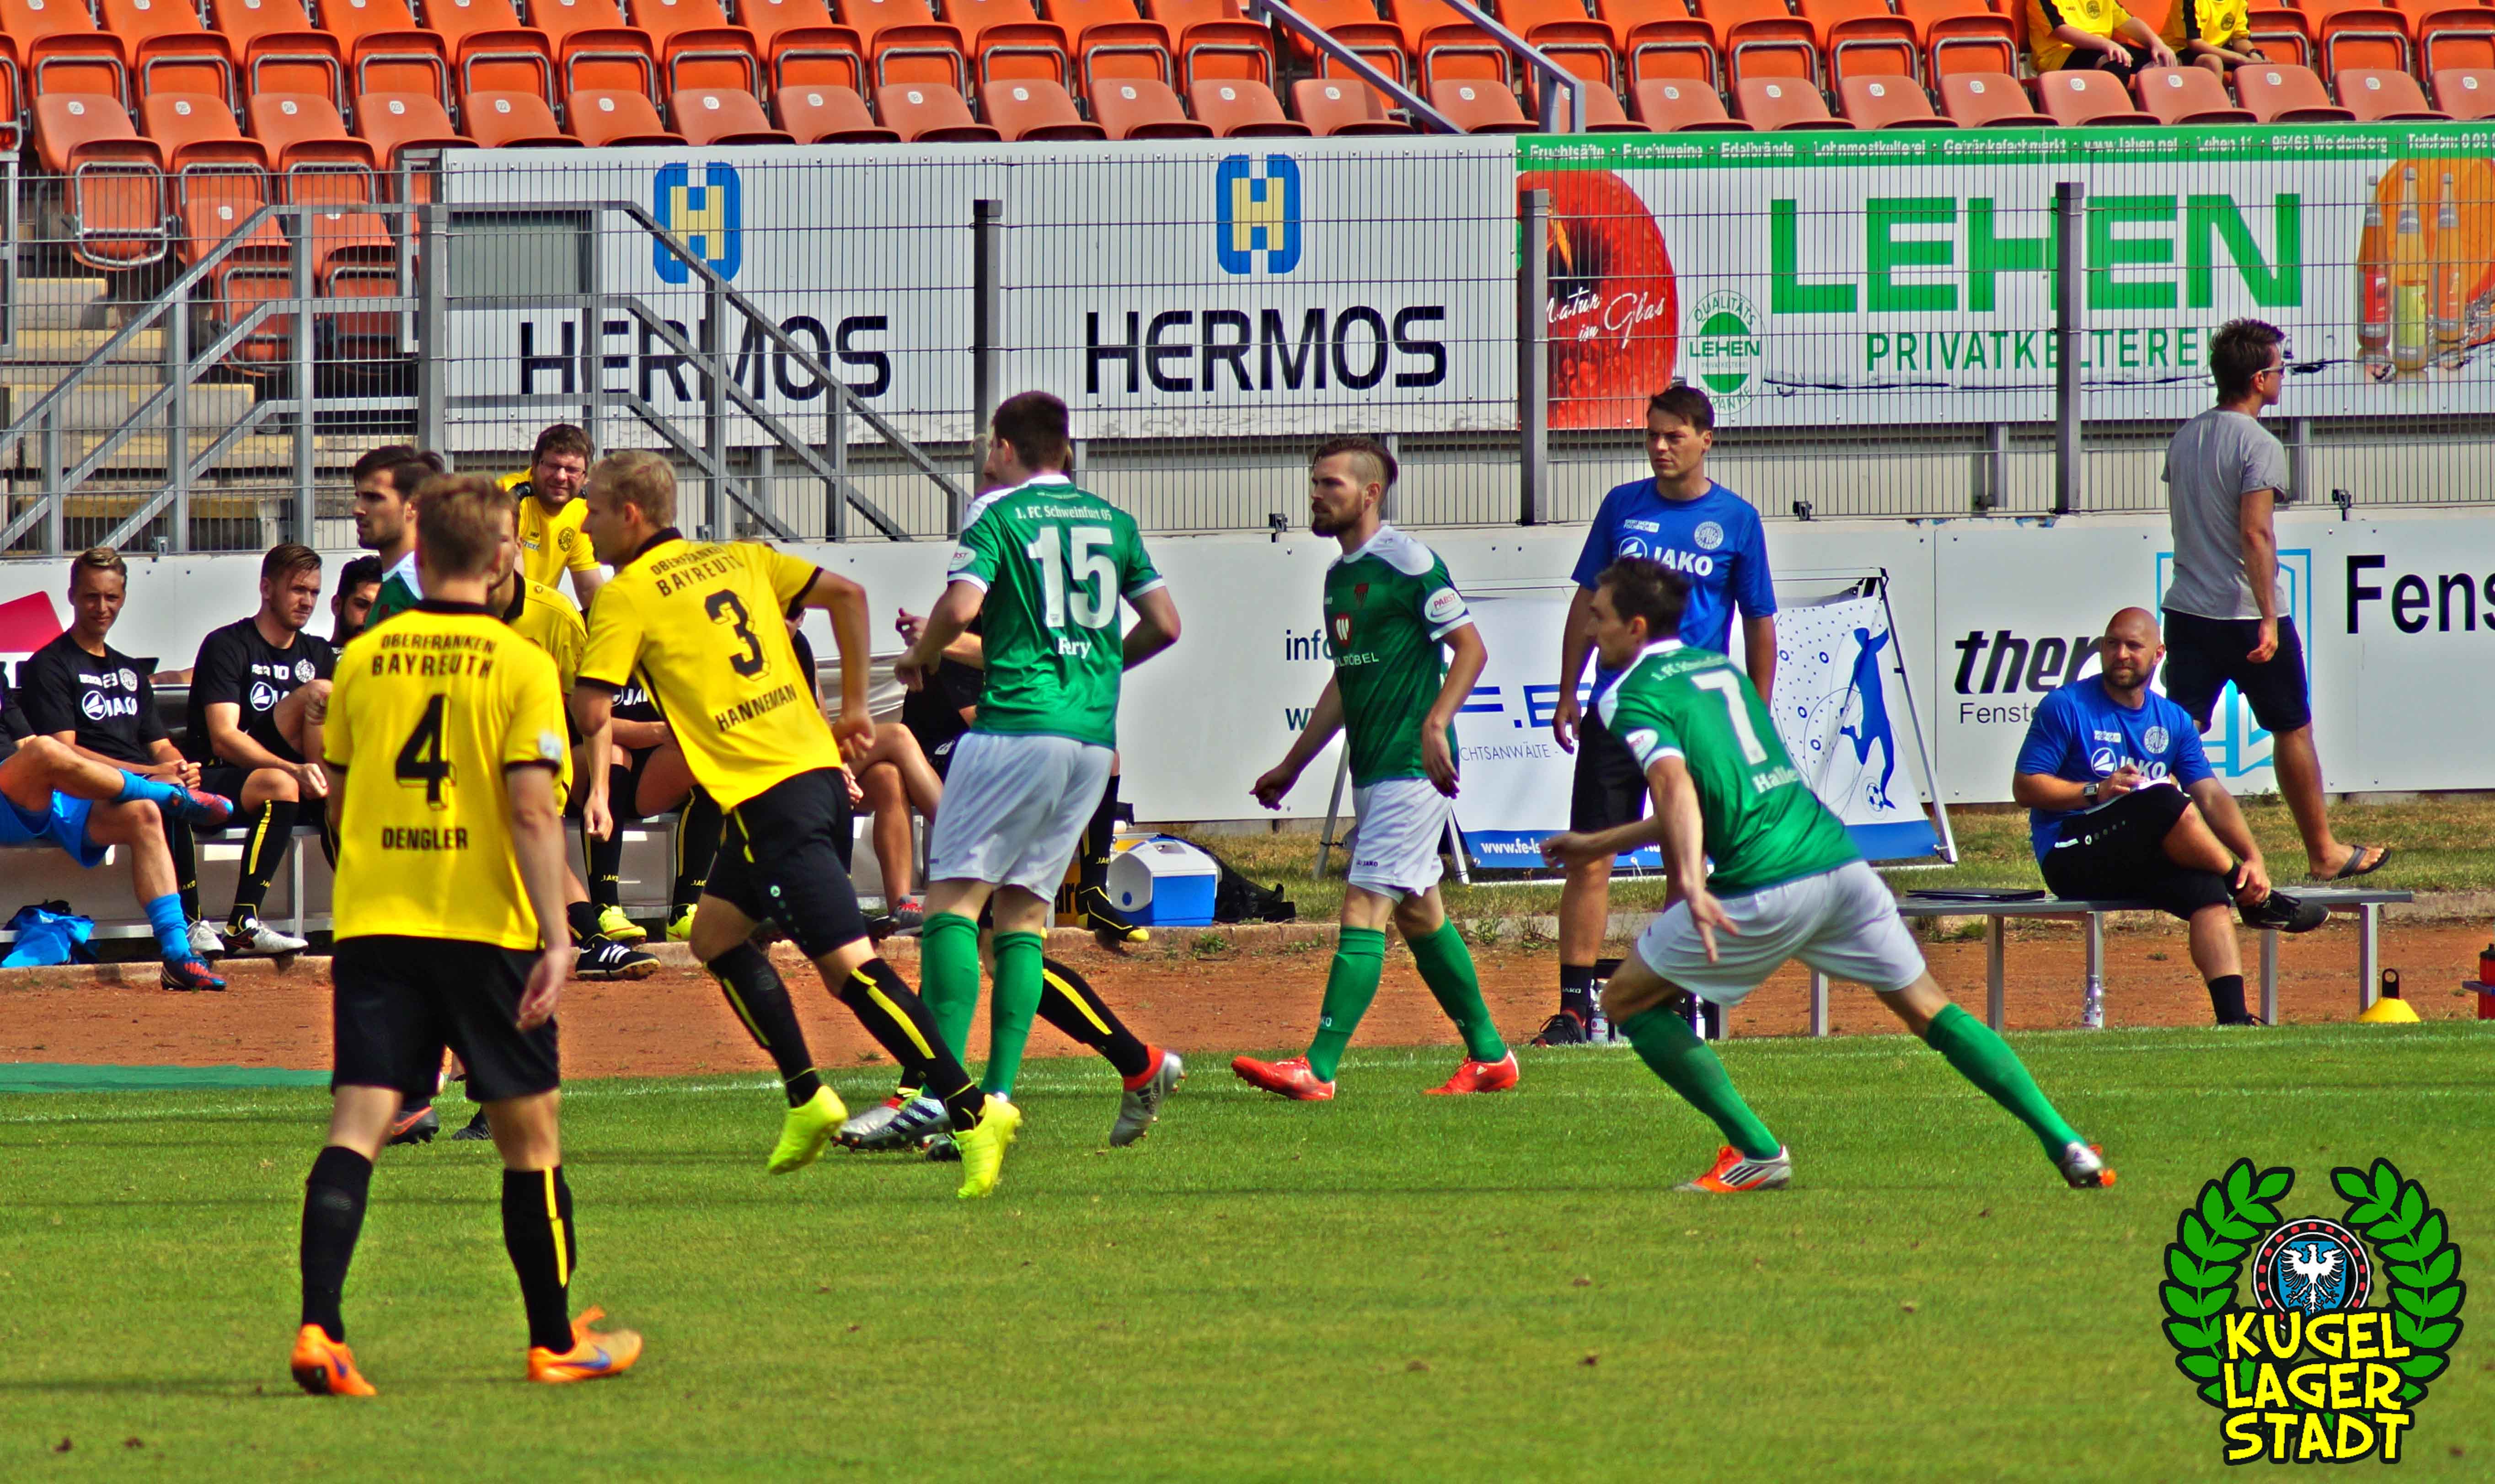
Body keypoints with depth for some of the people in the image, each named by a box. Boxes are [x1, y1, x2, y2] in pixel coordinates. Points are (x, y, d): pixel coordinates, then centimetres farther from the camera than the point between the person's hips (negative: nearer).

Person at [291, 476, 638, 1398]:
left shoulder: (365, 659, 7)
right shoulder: (520, 665, -4)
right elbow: (533, 810, -11)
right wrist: (556, 935, -12)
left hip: (374, 921, 3)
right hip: (486, 923, -3)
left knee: (358, 1124, -4)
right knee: (529, 1131, 11)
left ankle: (319, 1328, -21)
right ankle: (556, 1340, 21)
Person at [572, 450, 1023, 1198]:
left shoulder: (625, 597, -5)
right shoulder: (739, 559, 16)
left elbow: (591, 712, -10)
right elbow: (846, 594, 12)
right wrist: (855, 705, 18)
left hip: (766, 794, -9)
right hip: (814, 764, 9)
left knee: (848, 965, -12)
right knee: (715, 933, 21)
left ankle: (972, 1109, -18)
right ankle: (806, 1097, 18)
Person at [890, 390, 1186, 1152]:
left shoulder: (999, 513, -1)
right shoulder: (1112, 521, 16)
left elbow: (962, 604, -16)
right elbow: (1164, 624, 14)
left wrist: (919, 655, 3)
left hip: (1019, 721, -6)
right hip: (1096, 734, 6)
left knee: (954, 895, -7)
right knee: (1021, 909, 10)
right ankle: (998, 1094, 0)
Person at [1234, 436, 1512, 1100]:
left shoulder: (1408, 564, -11)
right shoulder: (1341, 575, 17)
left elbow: (1471, 648, -14)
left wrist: (1435, 725, -26)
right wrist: (1291, 766, 27)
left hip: (1414, 769, -10)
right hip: (1373, 770, 10)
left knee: (1365, 907, -14)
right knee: (1417, 914, 14)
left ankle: (1319, 1069, -19)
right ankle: (1489, 1057, 22)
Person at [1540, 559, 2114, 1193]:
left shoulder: (1635, 695, -1)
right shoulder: (1719, 667, 24)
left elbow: (1678, 789, -20)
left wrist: (1691, 886, -34)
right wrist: (1601, 844, 39)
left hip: (1765, 889, -7)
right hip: (1839, 856, 7)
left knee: (1629, 999, 9)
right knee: (1929, 1010, 14)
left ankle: (1756, 1152, 4)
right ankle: (2066, 1144, 4)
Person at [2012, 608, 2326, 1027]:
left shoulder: (2174, 722, 14)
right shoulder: (2066, 707, 0)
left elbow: (2211, 796, 5)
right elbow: (2025, 787, -5)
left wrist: (2253, 859, -12)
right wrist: (2096, 791, -20)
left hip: (2140, 864, 5)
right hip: (2070, 855, -5)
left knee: (2207, 890, -27)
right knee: (2163, 801, -32)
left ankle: (2234, 1020, -35)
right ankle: (2256, 899, -18)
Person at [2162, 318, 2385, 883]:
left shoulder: (2185, 439, 9)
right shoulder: (2258, 446, -15)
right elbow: (2255, 533, -22)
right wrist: (2269, 619, -22)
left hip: (2187, 607, 6)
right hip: (2248, 614, -6)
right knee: (2293, 731, 9)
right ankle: (2323, 853, 19)